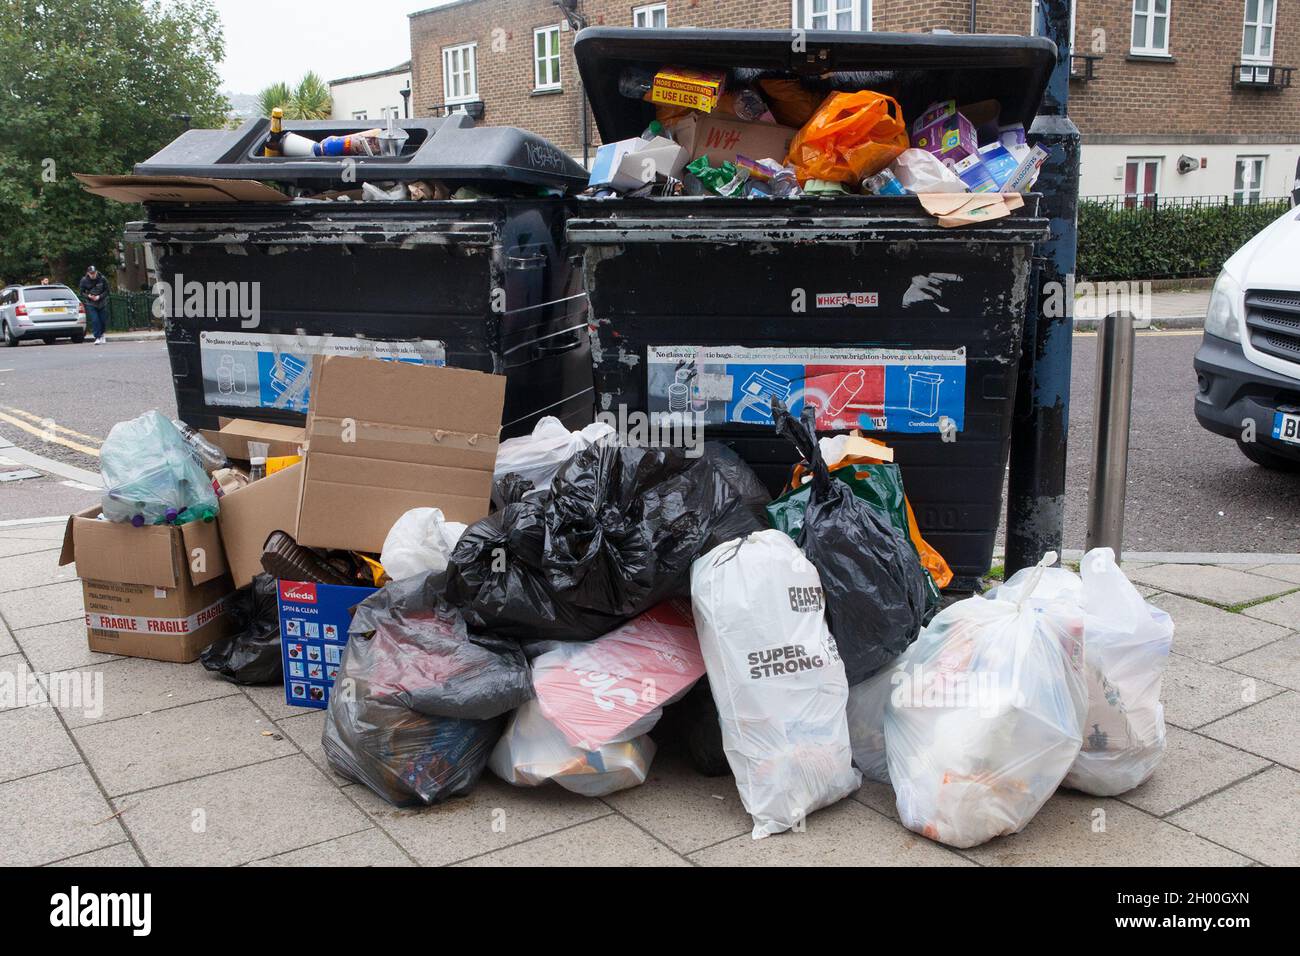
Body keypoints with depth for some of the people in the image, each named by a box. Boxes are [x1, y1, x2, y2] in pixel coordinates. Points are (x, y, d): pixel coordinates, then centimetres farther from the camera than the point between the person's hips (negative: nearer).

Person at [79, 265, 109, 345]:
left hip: (102, 304, 1)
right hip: (91, 304, -1)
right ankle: (98, 338, -12)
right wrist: (88, 296, -19)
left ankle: (101, 334, 33)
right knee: (95, 320, -14)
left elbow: (106, 291, -1)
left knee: (103, 320, 7)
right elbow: (82, 292, 2)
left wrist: (99, 297, -18)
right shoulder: (84, 280, -5)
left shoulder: (102, 279, -6)